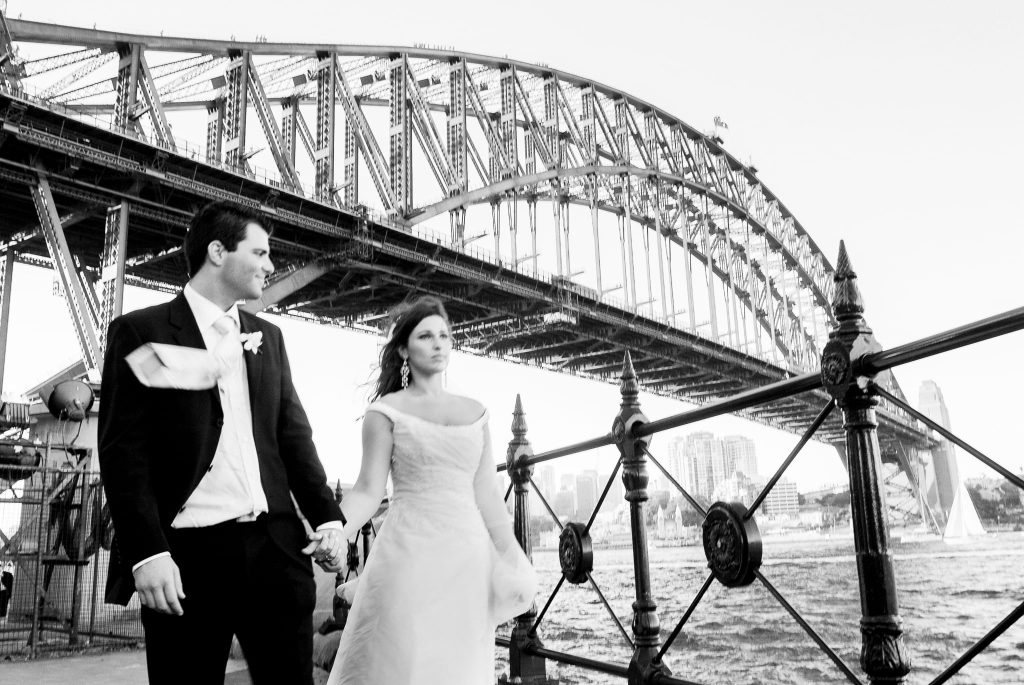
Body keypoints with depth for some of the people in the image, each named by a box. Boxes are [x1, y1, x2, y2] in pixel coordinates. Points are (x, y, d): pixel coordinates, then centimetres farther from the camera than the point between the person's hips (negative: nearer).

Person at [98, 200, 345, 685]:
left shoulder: (268, 337, 15)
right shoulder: (141, 332, 0)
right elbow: (123, 450, -6)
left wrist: (327, 517, 6)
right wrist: (147, 553, -14)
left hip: (276, 547, 4)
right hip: (187, 554, -4)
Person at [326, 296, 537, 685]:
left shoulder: (475, 412, 11)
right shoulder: (386, 411, 1)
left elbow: (487, 495, 11)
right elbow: (368, 490, -6)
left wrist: (512, 560, 8)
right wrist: (335, 532, -24)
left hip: (469, 557, 4)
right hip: (410, 556, -3)